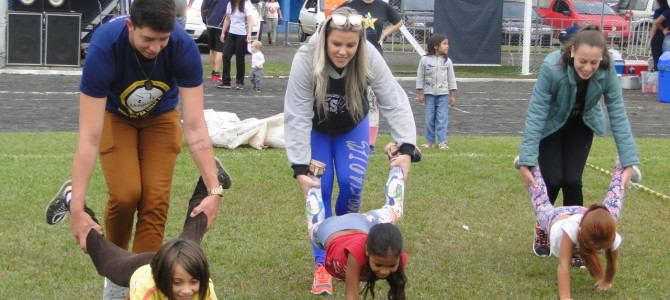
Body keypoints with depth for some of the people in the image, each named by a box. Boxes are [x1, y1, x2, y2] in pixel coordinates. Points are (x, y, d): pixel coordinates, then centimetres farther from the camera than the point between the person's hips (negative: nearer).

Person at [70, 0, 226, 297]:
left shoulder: (183, 48, -34)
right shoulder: (104, 48, -38)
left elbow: (195, 126, -31)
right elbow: (89, 137, -40)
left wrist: (214, 189, -39)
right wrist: (77, 208, -43)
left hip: (160, 117, 2)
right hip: (114, 116, -1)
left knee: (156, 201, -12)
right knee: (125, 195, -18)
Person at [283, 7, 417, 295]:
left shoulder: (369, 58, -31)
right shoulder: (305, 60, -36)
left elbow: (395, 102, -28)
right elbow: (297, 117, -33)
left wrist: (406, 148, -39)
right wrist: (300, 169, -36)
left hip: (352, 128, 1)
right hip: (316, 131, -1)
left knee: (351, 185, -11)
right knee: (320, 190, -10)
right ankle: (322, 265, -2)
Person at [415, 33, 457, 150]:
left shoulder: (447, 61, 1)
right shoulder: (425, 60, -4)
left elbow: (451, 78, 5)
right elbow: (420, 77, 1)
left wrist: (452, 95, 4)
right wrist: (420, 93, -1)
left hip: (443, 94, 1)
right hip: (429, 93, -1)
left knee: (442, 118, -4)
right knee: (430, 118, 5)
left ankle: (442, 141, -2)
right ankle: (429, 141, 14)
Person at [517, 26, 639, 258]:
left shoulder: (606, 72, -29)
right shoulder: (552, 68, -38)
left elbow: (618, 116, -23)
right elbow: (535, 114, -35)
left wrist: (629, 162, -26)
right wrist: (526, 161, -37)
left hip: (580, 127, 2)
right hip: (551, 126, -2)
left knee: (572, 181, -9)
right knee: (553, 180, -7)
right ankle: (542, 229, 23)